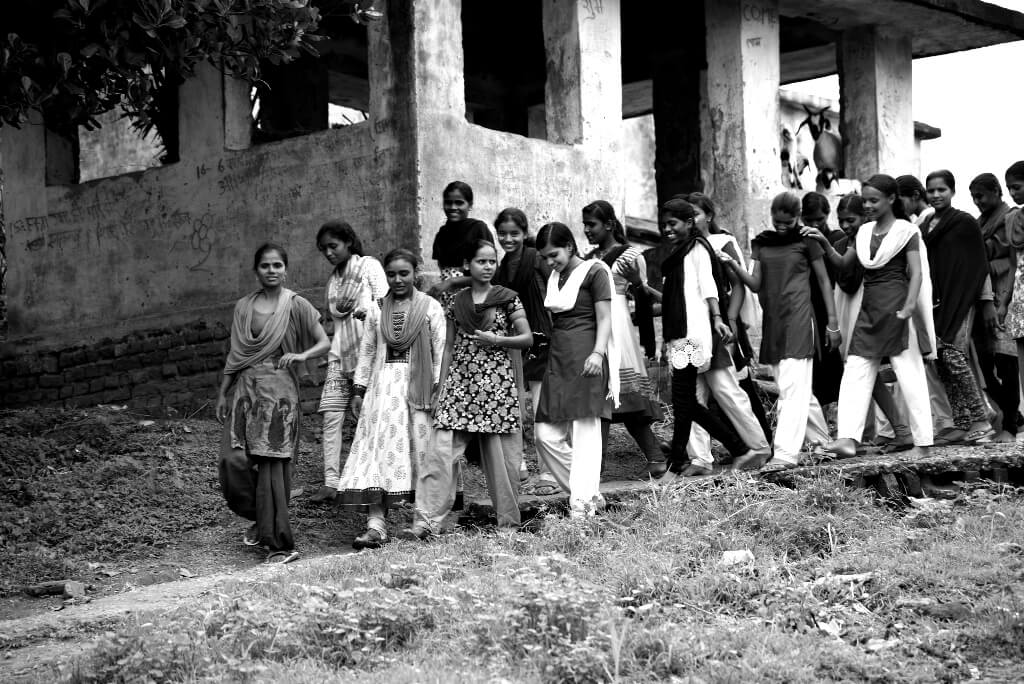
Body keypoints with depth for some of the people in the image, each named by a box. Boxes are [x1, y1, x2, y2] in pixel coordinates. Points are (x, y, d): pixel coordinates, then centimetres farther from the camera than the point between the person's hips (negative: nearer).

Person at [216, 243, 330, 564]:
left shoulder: (296, 306, 2)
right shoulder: (243, 307, 12)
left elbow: (325, 343, 2)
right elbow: (234, 354, 16)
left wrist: (301, 356, -16)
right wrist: (223, 394, 13)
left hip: (278, 390, -4)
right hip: (244, 389, 4)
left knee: (271, 465, -7)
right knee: (233, 460, -4)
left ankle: (279, 542, -1)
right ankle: (261, 519, 22)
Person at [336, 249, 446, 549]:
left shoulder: (430, 308, 4)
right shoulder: (376, 310, 11)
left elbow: (440, 351, 2)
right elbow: (366, 351, 14)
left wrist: (438, 387, -6)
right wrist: (358, 388, 9)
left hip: (418, 386, -2)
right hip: (383, 386, 2)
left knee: (421, 449, 0)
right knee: (378, 448, -9)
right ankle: (375, 524, -14)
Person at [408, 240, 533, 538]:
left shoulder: (508, 298, 3)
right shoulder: (457, 302, 10)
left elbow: (528, 339, 4)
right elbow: (449, 346, 14)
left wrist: (497, 340, -11)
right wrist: (442, 387, 10)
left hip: (497, 383, -2)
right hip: (460, 382, 2)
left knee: (501, 455, 2)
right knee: (442, 451, -9)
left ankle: (508, 523, 14)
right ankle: (427, 522, -13)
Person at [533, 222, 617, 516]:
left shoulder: (593, 271, -2)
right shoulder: (555, 277, 18)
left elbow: (604, 318, -7)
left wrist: (598, 353, -19)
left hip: (585, 358, -8)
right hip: (557, 360, 8)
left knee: (585, 431, -8)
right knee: (546, 434, 0)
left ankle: (582, 503, -6)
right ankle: (590, 492, 10)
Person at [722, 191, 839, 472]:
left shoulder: (806, 241, -1)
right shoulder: (761, 243, 10)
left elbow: (824, 281, 3)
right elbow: (755, 284, 5)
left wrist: (832, 323, 1)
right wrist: (733, 265, -13)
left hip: (798, 319, -5)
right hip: (772, 322, 5)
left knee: (792, 388, -13)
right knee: (799, 390, 12)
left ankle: (786, 453, -18)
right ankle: (822, 441, 26)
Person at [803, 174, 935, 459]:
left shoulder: (906, 231, -2)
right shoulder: (864, 232, 14)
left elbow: (916, 272, -8)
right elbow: (842, 263, 15)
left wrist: (909, 307, -21)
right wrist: (824, 243, -2)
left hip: (896, 307, -6)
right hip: (868, 306, 6)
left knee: (909, 374, -3)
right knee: (855, 372, -6)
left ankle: (923, 443, 4)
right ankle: (848, 437, -13)